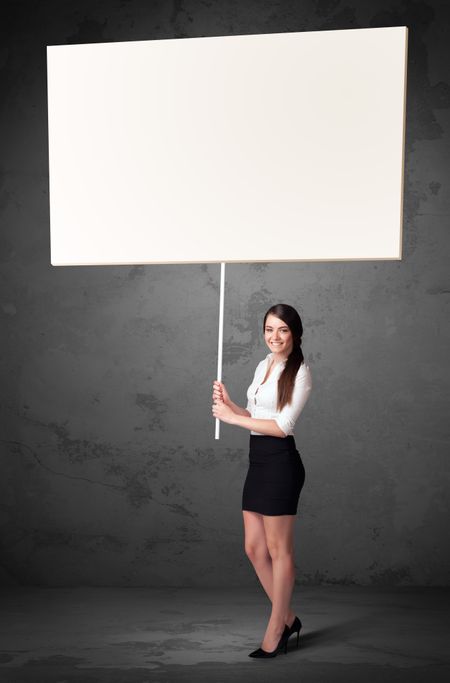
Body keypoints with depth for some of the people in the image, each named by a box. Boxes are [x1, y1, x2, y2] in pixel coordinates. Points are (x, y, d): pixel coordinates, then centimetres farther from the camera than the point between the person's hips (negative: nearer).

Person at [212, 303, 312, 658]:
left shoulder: (300, 372, -10)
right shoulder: (263, 365, 14)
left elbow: (282, 426, -17)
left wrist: (232, 417, -14)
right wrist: (229, 404, 0)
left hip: (280, 462, -8)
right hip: (258, 461, 8)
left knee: (279, 551, 3)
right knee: (254, 548, 12)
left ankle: (275, 632, 17)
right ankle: (288, 618, 28)